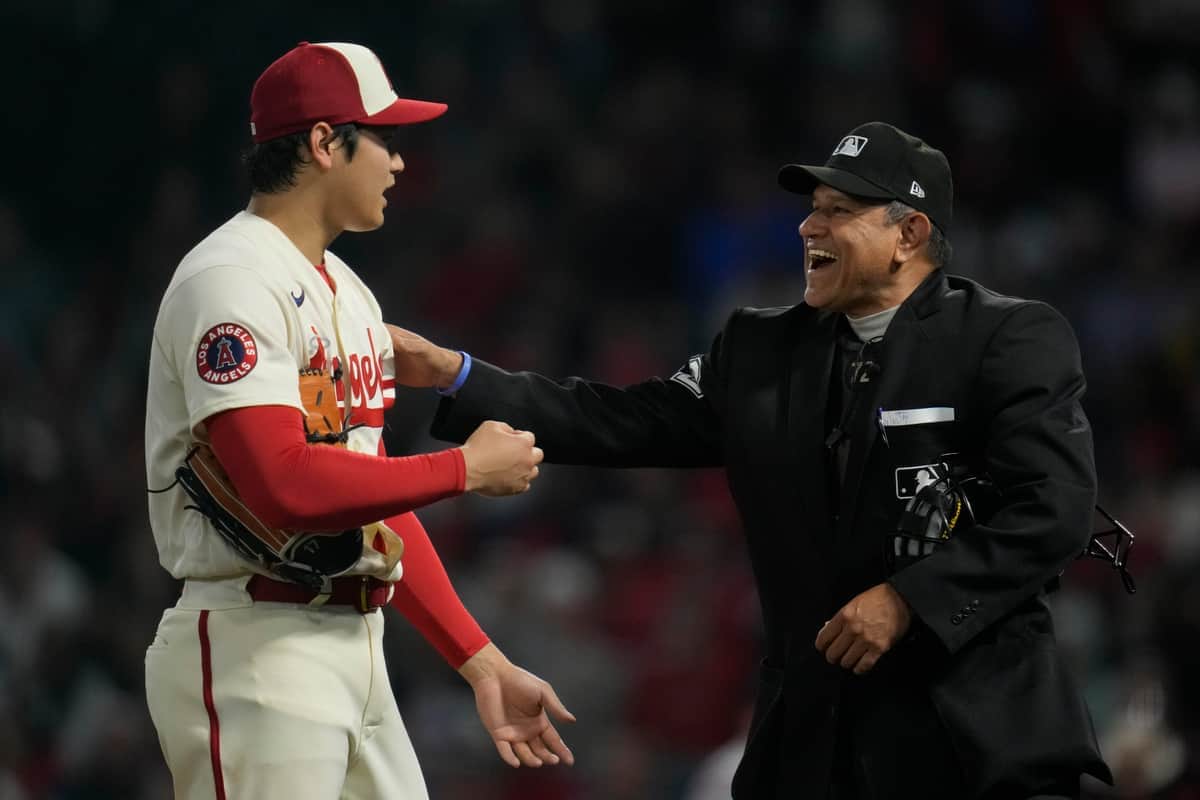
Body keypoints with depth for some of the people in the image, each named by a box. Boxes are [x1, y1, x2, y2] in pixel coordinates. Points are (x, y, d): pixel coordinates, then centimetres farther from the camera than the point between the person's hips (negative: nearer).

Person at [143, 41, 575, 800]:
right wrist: (468, 467, -14)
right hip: (257, 650, -9)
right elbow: (285, 487, -24)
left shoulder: (348, 294, 18)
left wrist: (481, 660, 13)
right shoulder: (232, 280, -12)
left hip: (356, 647, 9)